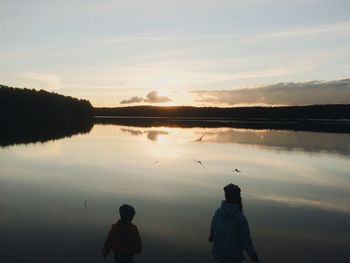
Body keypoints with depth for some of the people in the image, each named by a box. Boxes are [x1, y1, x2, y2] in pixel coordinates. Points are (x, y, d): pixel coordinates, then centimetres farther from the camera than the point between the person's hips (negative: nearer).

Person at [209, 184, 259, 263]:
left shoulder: (218, 212, -11)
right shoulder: (240, 217, -25)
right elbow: (245, 239, -19)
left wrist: (211, 236, 28)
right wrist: (253, 254, -4)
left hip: (218, 251, 5)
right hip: (233, 255, -4)